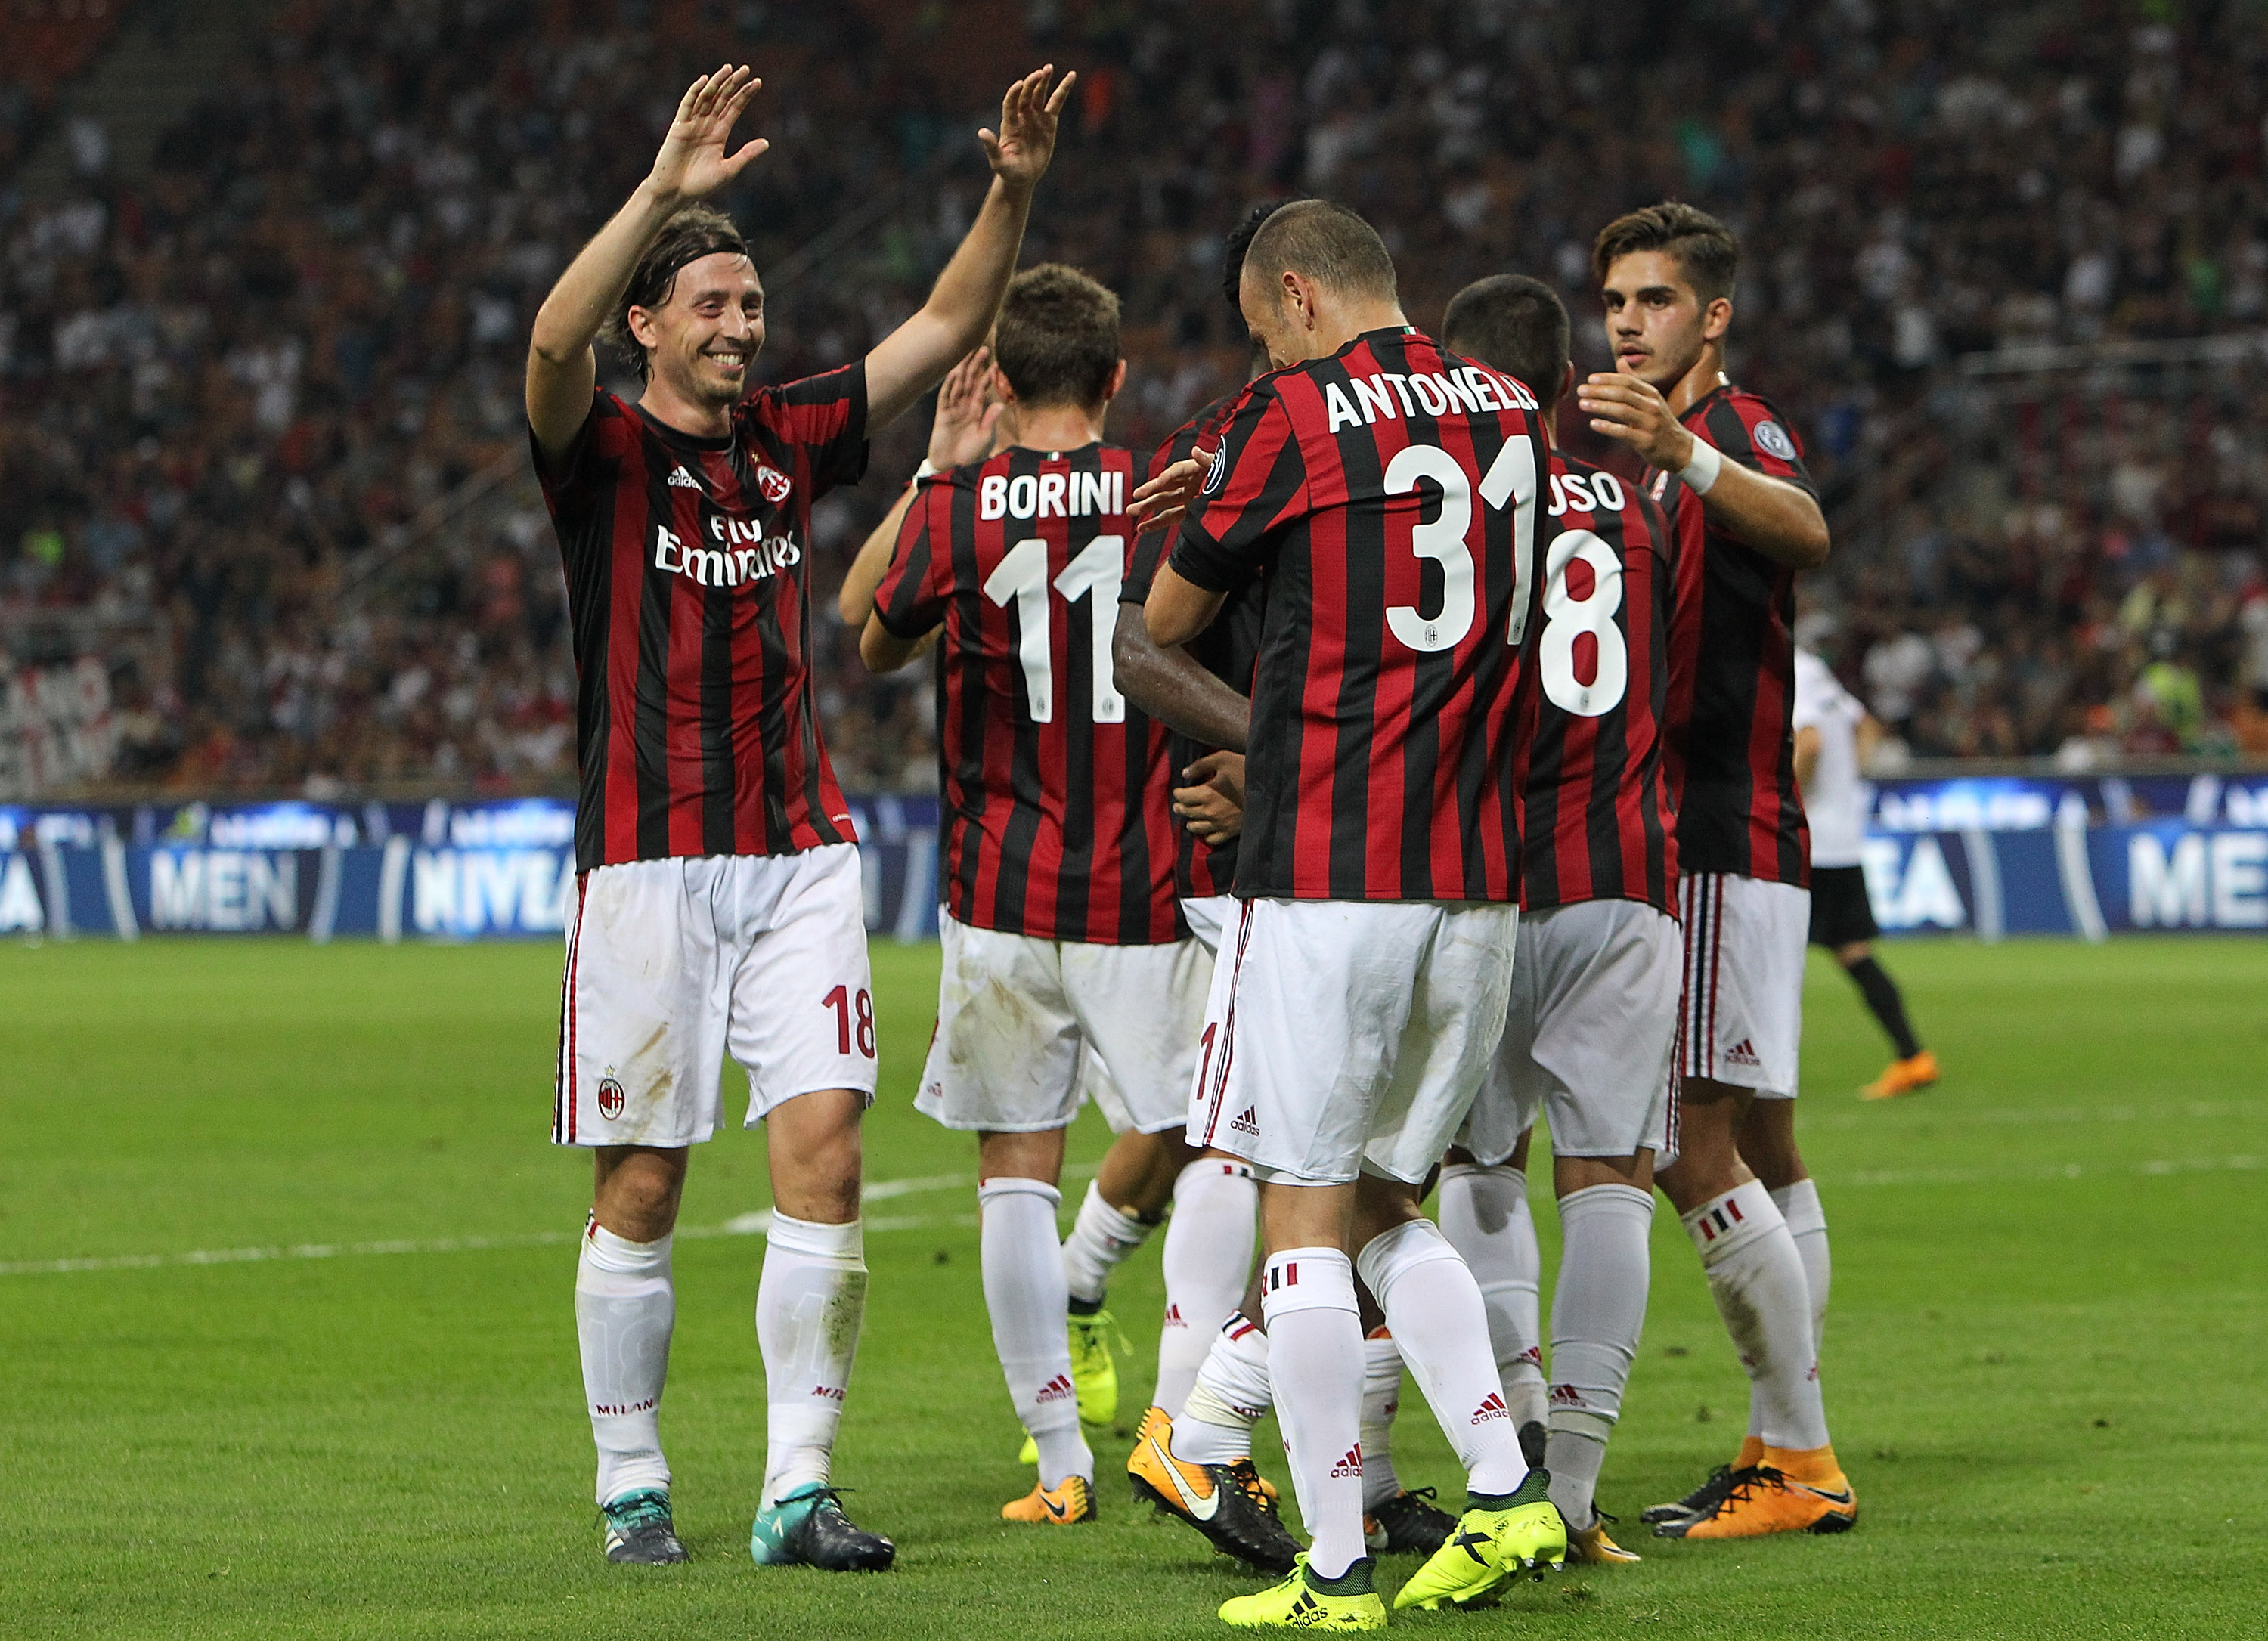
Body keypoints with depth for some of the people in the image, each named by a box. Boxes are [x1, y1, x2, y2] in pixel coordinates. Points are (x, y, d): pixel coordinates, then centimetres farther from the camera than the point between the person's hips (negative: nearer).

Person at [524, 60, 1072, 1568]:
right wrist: (666, 191, -34)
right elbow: (555, 342, -23)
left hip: (801, 852, 4)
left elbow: (947, 327, 13)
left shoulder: (792, 439, 12)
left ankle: (799, 1490, -5)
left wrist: (1014, 192, -3)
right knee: (641, 1190, 1)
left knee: (824, 1155, -8)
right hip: (647, 861, -4)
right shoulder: (602, 450, -1)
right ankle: (634, 1486, 13)